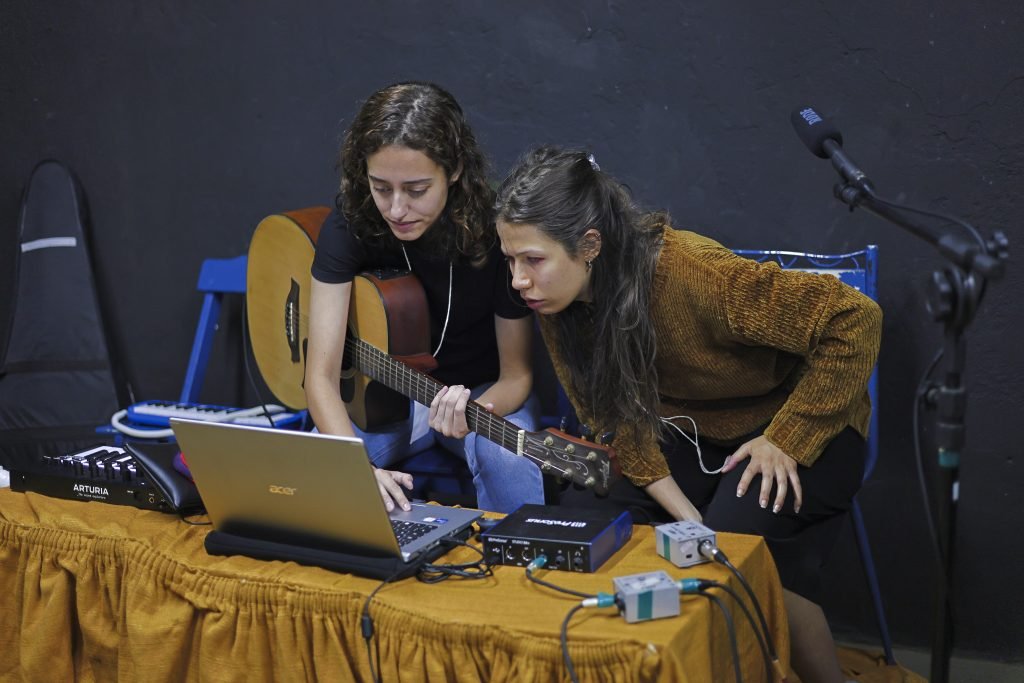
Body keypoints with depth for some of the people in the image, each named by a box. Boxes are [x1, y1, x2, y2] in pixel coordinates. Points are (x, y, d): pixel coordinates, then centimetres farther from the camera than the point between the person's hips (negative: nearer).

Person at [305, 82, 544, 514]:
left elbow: (516, 374, -13)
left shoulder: (495, 231, -23)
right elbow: (321, 375, -23)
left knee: (507, 459, -34)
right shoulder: (350, 223, -20)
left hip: (483, 391, -1)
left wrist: (473, 413, -38)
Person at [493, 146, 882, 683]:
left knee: (739, 540, -31)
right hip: (688, 437, 6)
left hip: (801, 430, -5)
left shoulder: (691, 271, -33)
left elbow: (855, 320, -28)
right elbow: (616, 423, -6)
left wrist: (786, 440, -24)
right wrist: (689, 520, -18)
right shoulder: (558, 303, -13)